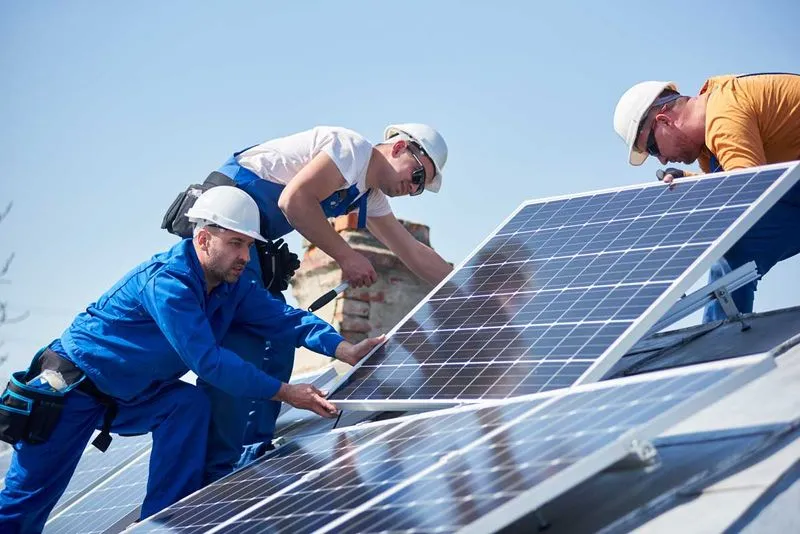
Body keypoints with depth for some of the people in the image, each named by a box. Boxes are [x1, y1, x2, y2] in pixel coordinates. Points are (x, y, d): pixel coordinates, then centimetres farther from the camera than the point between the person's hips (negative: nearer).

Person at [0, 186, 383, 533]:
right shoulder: (168, 282, -30)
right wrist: (284, 393, -30)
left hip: (128, 397, 7)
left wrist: (347, 351, -25)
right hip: (71, 388, -7)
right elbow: (208, 360, -33)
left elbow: (284, 318, -10)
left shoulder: (232, 286, -6)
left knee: (190, 404, -17)